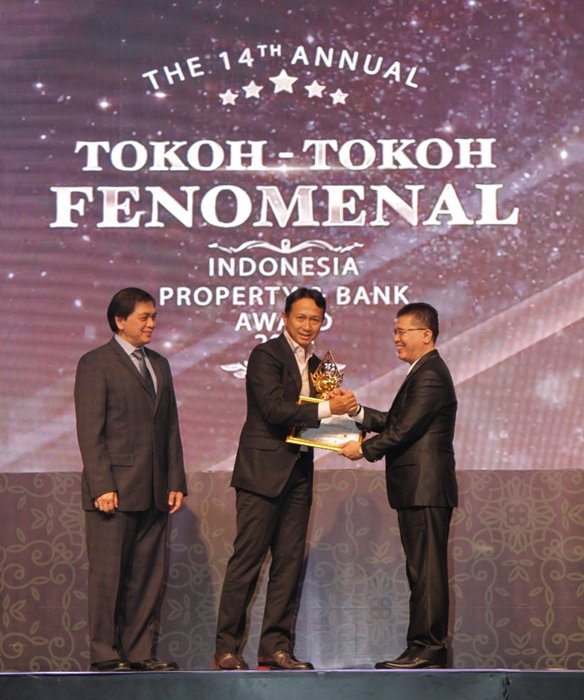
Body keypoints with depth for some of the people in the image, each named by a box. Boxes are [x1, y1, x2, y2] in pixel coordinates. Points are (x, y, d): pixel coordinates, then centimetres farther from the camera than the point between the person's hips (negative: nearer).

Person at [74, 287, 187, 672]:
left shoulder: (160, 365, 18)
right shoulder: (96, 363, -2)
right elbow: (90, 431, -8)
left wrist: (176, 482, 9)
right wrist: (102, 486, -16)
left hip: (154, 492, 6)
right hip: (115, 490, -6)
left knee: (150, 574, 5)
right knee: (108, 574, -3)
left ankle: (141, 652, 11)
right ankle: (105, 654, 2)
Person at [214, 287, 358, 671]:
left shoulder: (315, 364, 17)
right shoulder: (266, 355, -7)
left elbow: (306, 417, 16)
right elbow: (274, 409, -18)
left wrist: (346, 407, -2)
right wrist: (327, 408, -19)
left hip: (298, 473, 8)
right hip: (263, 470, -8)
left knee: (290, 561, 6)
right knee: (248, 559, -6)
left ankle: (275, 647, 10)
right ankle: (227, 649, -2)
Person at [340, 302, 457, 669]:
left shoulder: (430, 376, -14)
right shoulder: (425, 373, 20)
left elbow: (404, 429, -18)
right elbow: (395, 420, 21)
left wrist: (364, 449, -8)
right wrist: (358, 412, 11)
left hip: (425, 489, -11)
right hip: (418, 490, 11)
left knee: (427, 571, -8)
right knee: (423, 571, 12)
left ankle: (426, 650, -7)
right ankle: (428, 650, 16)